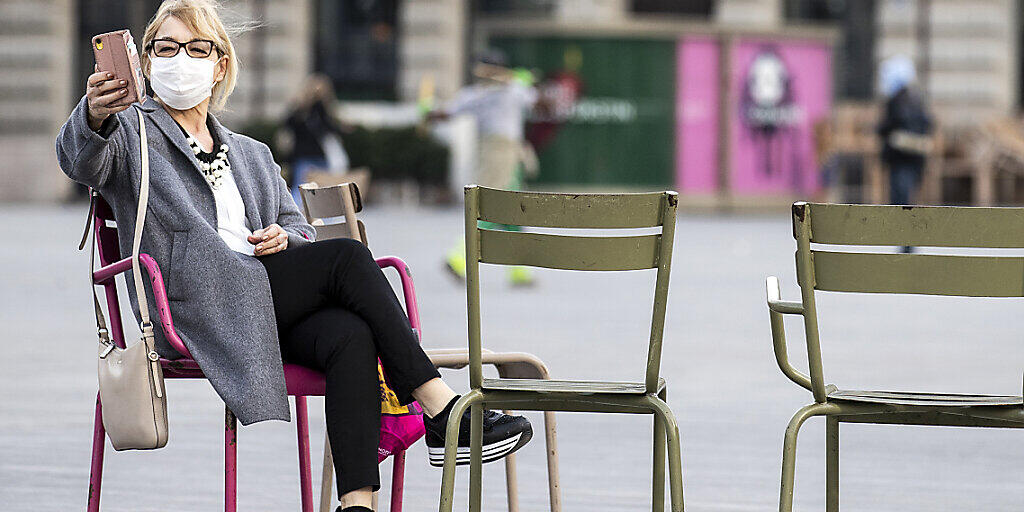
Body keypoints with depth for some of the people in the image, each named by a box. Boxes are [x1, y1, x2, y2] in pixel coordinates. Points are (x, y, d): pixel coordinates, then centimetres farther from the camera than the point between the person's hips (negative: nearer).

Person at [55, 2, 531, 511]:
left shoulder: (252, 155, 30)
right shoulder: (131, 133, 14)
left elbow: (299, 228, 31)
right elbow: (81, 161, -9)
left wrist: (285, 238, 4)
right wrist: (94, 117, -33)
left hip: (272, 304, 5)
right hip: (195, 307, -5)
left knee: (351, 335, -30)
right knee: (348, 257, -23)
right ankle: (442, 411, -24)